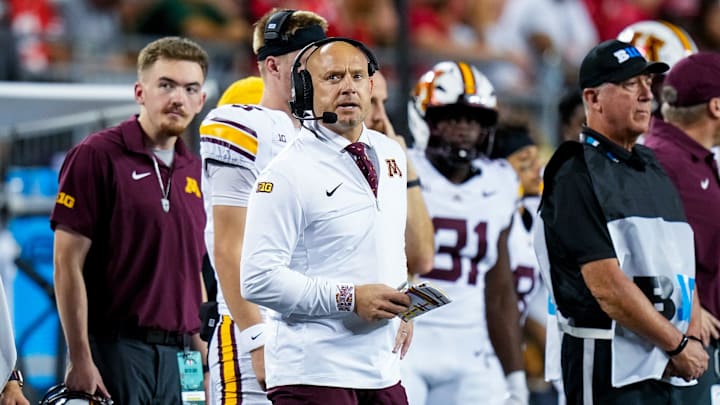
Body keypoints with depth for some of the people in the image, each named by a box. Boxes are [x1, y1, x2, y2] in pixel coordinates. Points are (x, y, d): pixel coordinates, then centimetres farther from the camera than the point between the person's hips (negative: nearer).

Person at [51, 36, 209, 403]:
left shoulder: (193, 171, 15)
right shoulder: (97, 156, -5)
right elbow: (67, 263, -10)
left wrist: (205, 359, 14)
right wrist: (80, 360, -15)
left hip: (176, 356, 6)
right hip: (115, 349, -6)